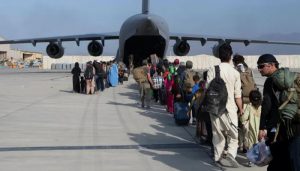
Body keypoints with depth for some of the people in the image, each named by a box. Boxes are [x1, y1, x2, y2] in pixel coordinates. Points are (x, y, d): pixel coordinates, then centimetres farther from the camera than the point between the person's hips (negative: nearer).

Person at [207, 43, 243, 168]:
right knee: (233, 136, 8)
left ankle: (218, 158, 20)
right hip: (230, 108, -2)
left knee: (217, 134, 15)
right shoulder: (235, 73, -6)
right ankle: (231, 155, -12)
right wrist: (241, 109, 12)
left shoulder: (212, 70, -5)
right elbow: (237, 95, -2)